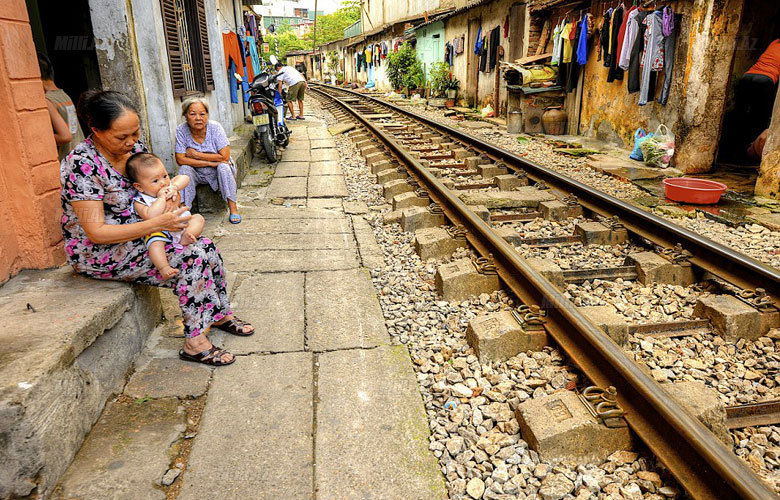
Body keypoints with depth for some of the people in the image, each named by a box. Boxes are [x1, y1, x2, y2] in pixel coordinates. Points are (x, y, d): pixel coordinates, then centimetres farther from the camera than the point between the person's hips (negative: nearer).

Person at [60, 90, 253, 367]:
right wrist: (157, 223, -31)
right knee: (190, 259, -22)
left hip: (137, 235, 7)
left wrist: (168, 196, -11)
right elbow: (96, 232, -26)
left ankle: (221, 314, 11)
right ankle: (194, 343, -11)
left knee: (205, 247, -9)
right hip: (98, 253, -7)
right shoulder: (81, 164, -25)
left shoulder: (134, 146, -3)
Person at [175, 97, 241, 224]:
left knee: (223, 166, -31)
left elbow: (224, 156, -23)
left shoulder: (215, 127, -17)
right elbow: (180, 160, -19)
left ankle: (233, 207, -27)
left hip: (217, 174, -1)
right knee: (184, 169, -27)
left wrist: (196, 154, -20)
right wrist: (210, 163, -26)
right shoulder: (181, 130, -13)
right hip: (197, 174, 1)